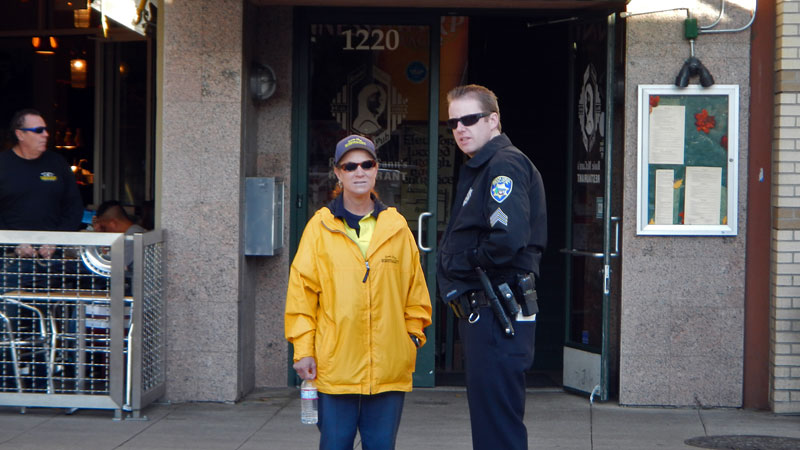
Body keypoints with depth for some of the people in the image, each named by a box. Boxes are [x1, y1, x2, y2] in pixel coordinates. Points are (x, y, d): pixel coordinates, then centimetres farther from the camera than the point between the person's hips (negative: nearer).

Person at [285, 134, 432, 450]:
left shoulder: (396, 226, 9)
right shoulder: (321, 227, 2)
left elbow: (415, 290, 15)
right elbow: (302, 290, 1)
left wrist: (414, 335, 10)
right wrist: (303, 349, -3)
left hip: (389, 367, 2)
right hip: (335, 366, -2)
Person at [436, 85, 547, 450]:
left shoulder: (505, 165, -14)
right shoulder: (478, 169, 20)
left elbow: (508, 239, -29)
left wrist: (456, 265, -13)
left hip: (498, 317, -11)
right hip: (482, 314, 11)